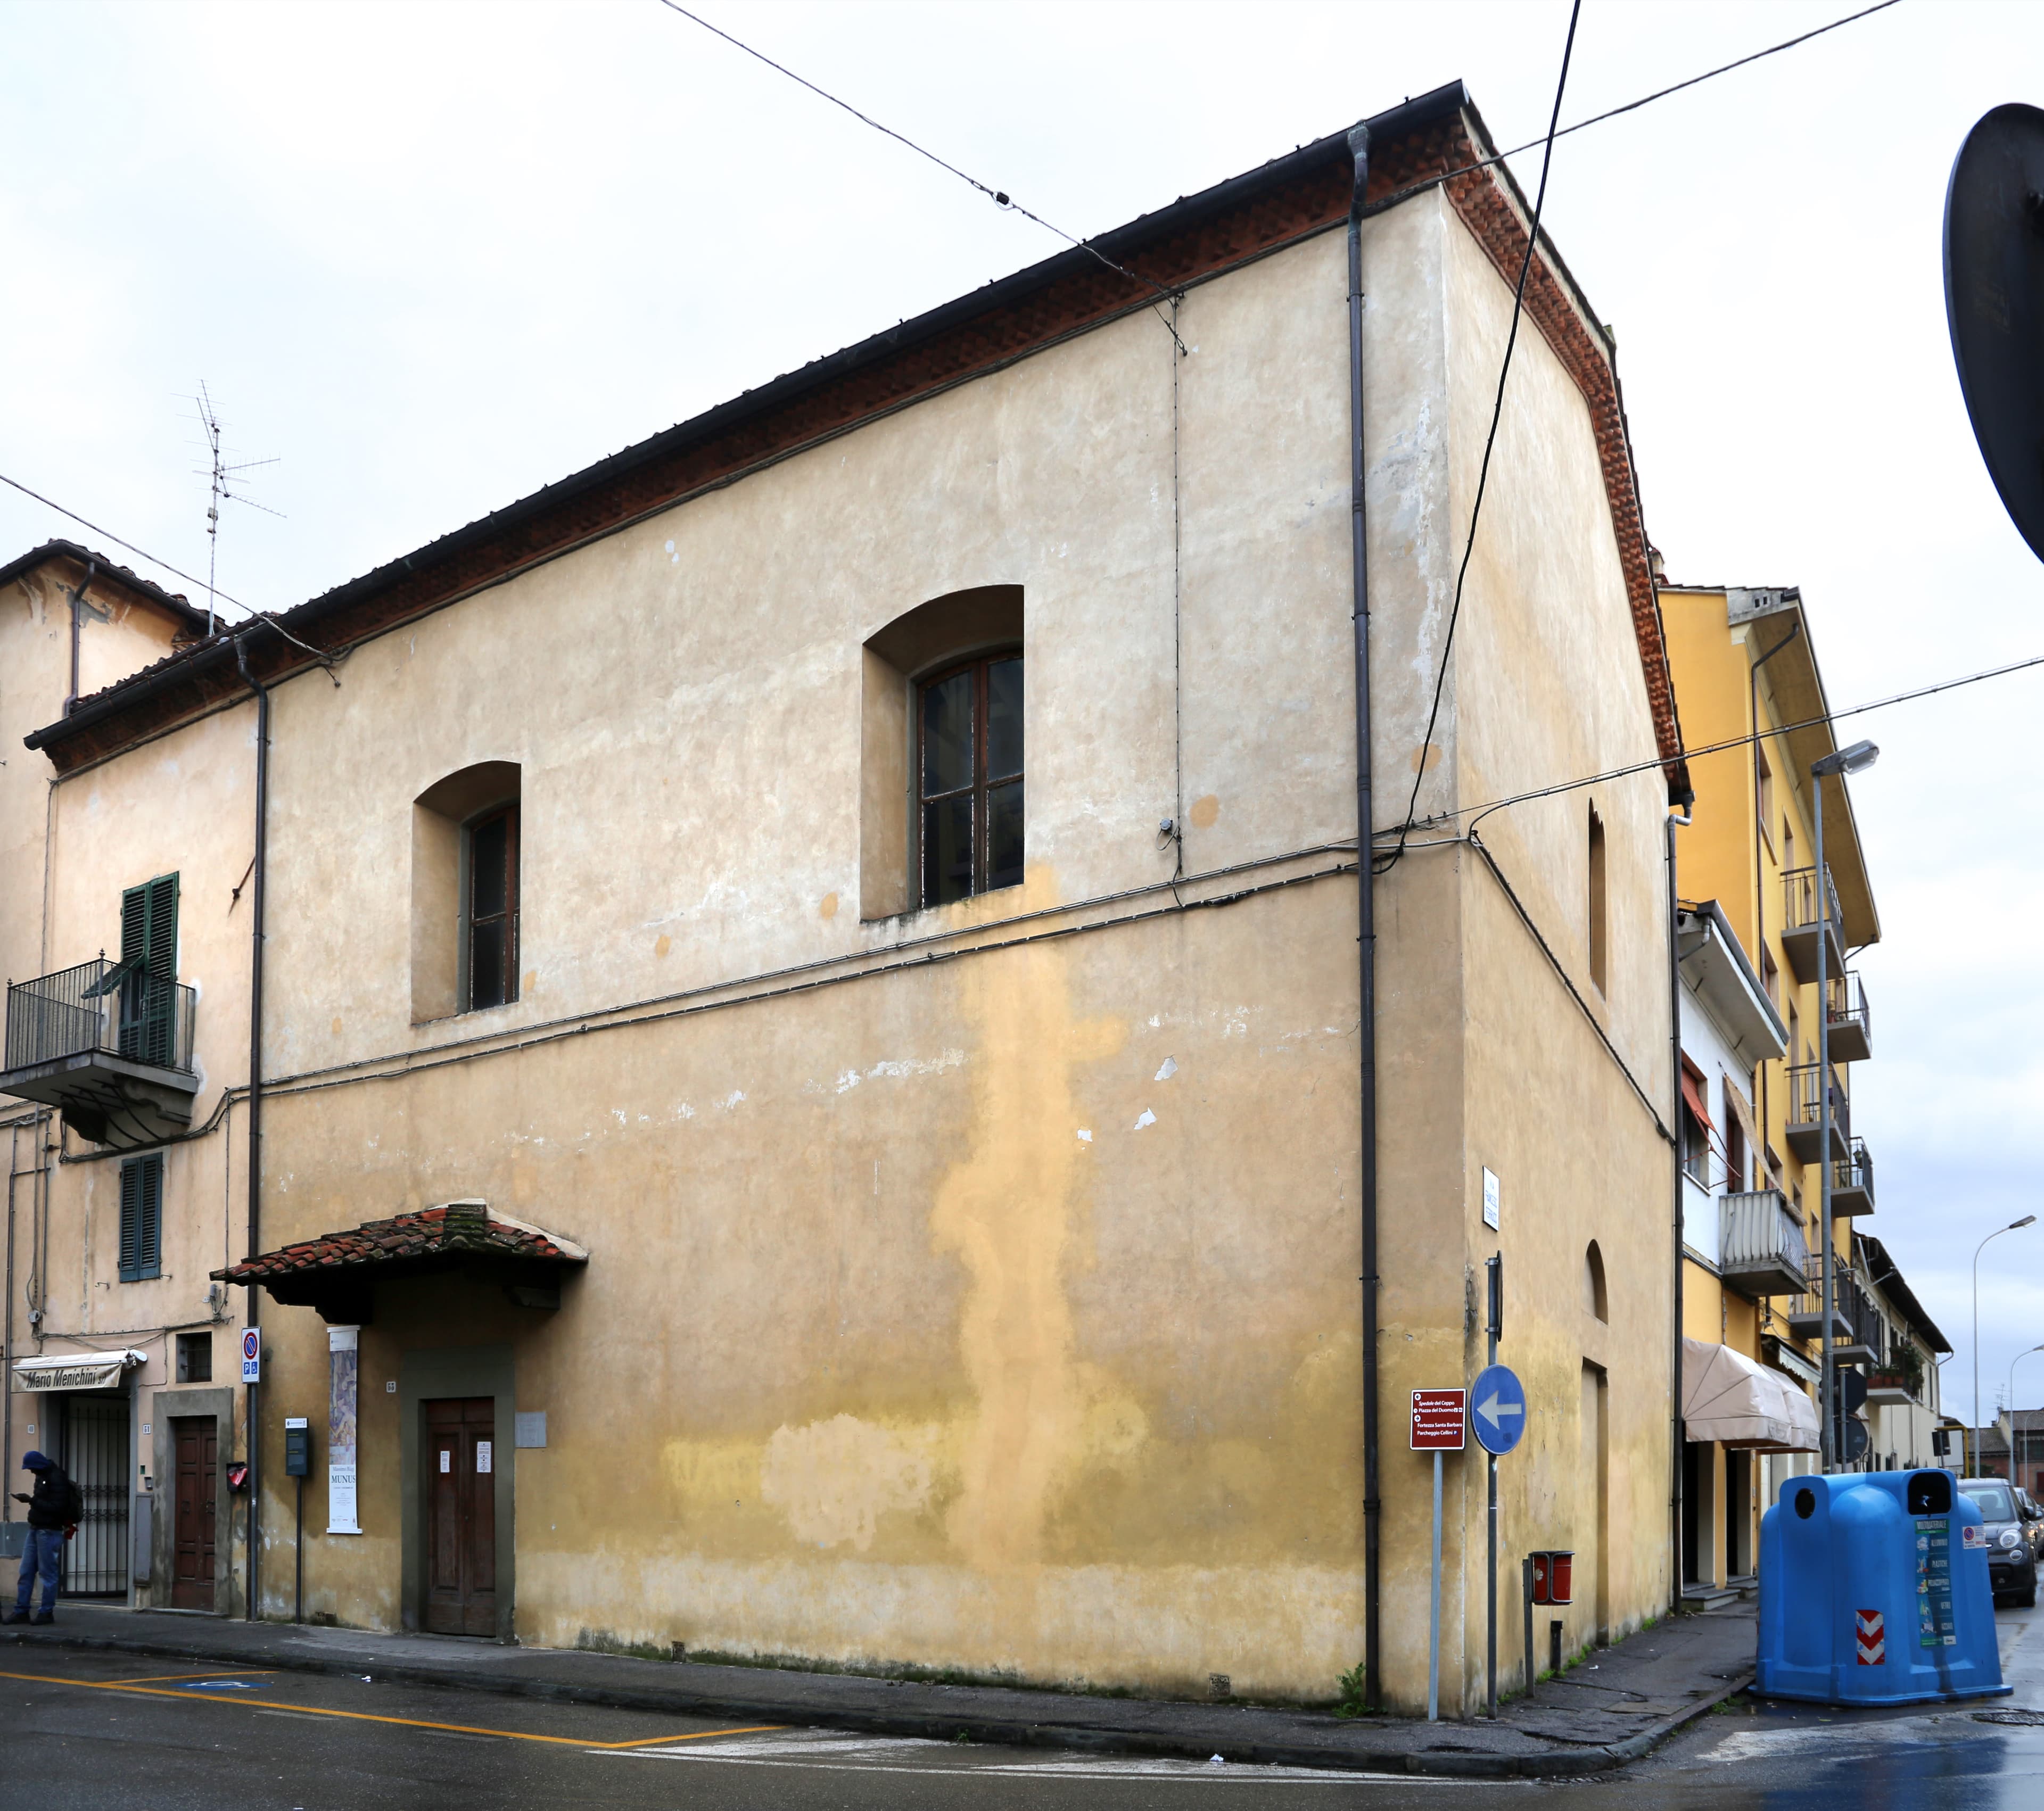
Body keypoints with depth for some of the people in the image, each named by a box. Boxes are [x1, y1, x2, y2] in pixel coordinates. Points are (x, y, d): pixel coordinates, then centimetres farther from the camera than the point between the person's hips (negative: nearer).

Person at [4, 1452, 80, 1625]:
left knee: (48, 1573, -3)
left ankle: (47, 1612, 3)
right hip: (35, 1528, 9)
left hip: (49, 1531, -9)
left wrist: (31, 1501, -23)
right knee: (26, 1572, 8)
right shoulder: (42, 1477, 13)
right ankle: (21, 1611, 12)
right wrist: (29, 1500, 0)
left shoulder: (57, 1479, -15)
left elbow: (56, 1508, -22)